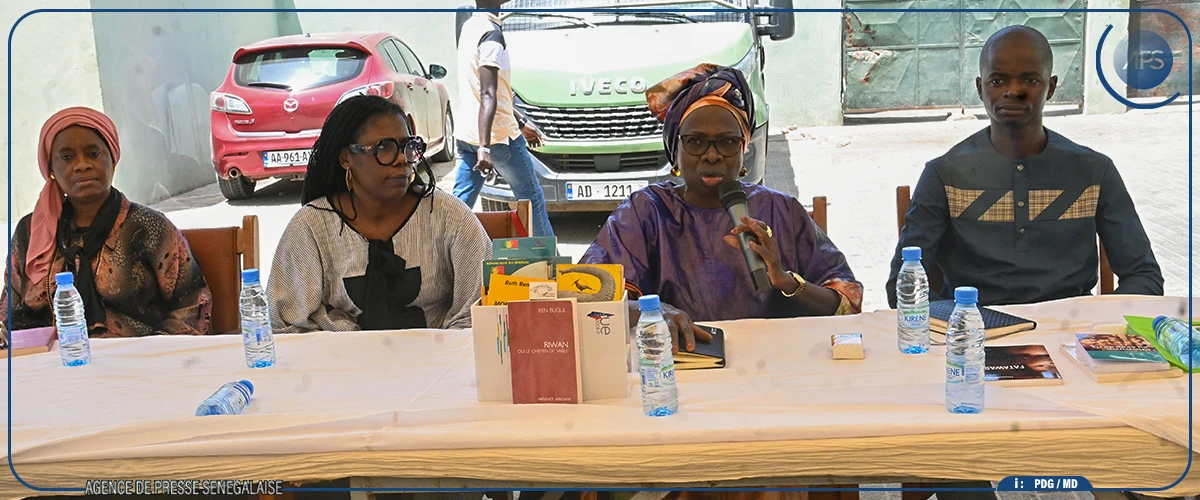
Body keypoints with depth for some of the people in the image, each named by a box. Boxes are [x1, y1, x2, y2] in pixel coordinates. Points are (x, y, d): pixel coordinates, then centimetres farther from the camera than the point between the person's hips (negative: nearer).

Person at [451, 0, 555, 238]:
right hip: (498, 136, -8)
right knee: (532, 200, 8)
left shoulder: (469, 27, 12)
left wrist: (520, 123, 26)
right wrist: (484, 147, -32)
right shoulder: (491, 33, -17)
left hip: (464, 135, 8)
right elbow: (488, 95, -26)